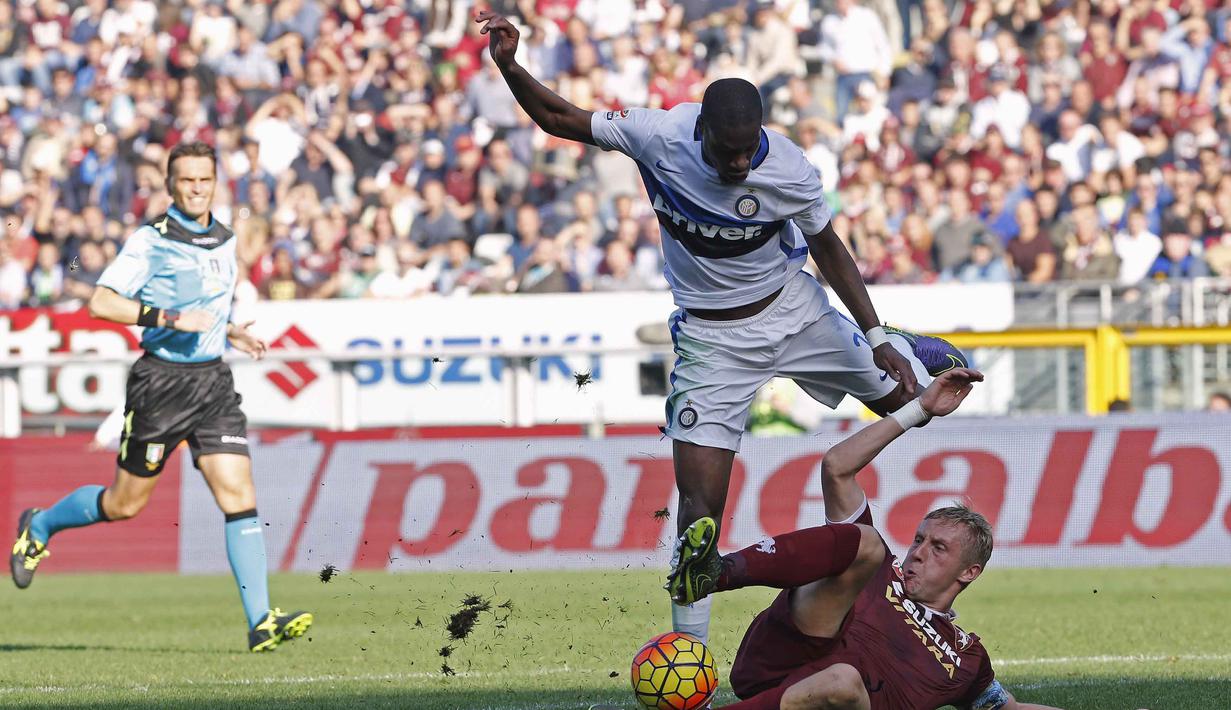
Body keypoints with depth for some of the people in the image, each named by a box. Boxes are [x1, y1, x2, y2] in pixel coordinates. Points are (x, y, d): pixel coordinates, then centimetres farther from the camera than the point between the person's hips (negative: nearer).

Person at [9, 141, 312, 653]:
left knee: (239, 495, -8)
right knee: (125, 504, 6)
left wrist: (232, 332, 11)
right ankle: (39, 527, 34)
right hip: (162, 379, -5)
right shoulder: (152, 240, -10)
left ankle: (261, 622, -11)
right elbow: (101, 303, -17)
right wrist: (171, 319, -23)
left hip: (213, 381, 5)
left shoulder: (224, 241, 11)